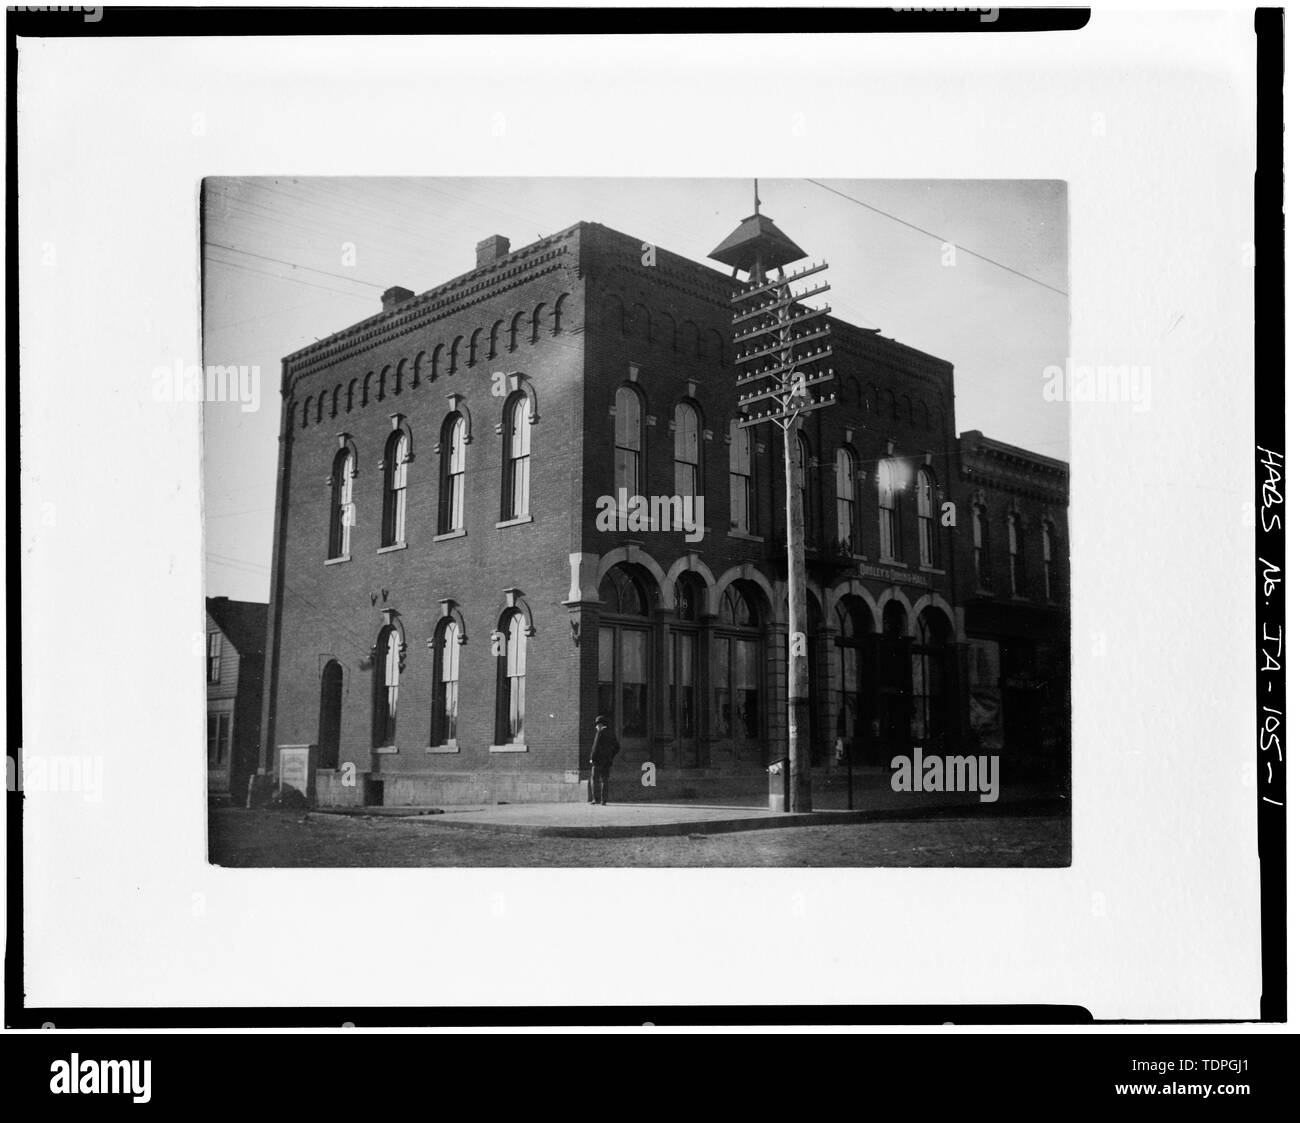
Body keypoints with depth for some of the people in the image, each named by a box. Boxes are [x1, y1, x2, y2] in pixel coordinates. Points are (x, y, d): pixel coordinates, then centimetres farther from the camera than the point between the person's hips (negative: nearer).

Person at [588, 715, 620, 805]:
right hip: (607, 761, 7)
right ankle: (604, 799, 3)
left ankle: (596, 798, -11)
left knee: (595, 779, -3)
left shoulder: (600, 733, -11)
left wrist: (592, 758, -11)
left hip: (598, 759, -7)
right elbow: (616, 747, 15)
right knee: (605, 780, 8)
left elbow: (596, 746, -16)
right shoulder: (611, 733, 12)